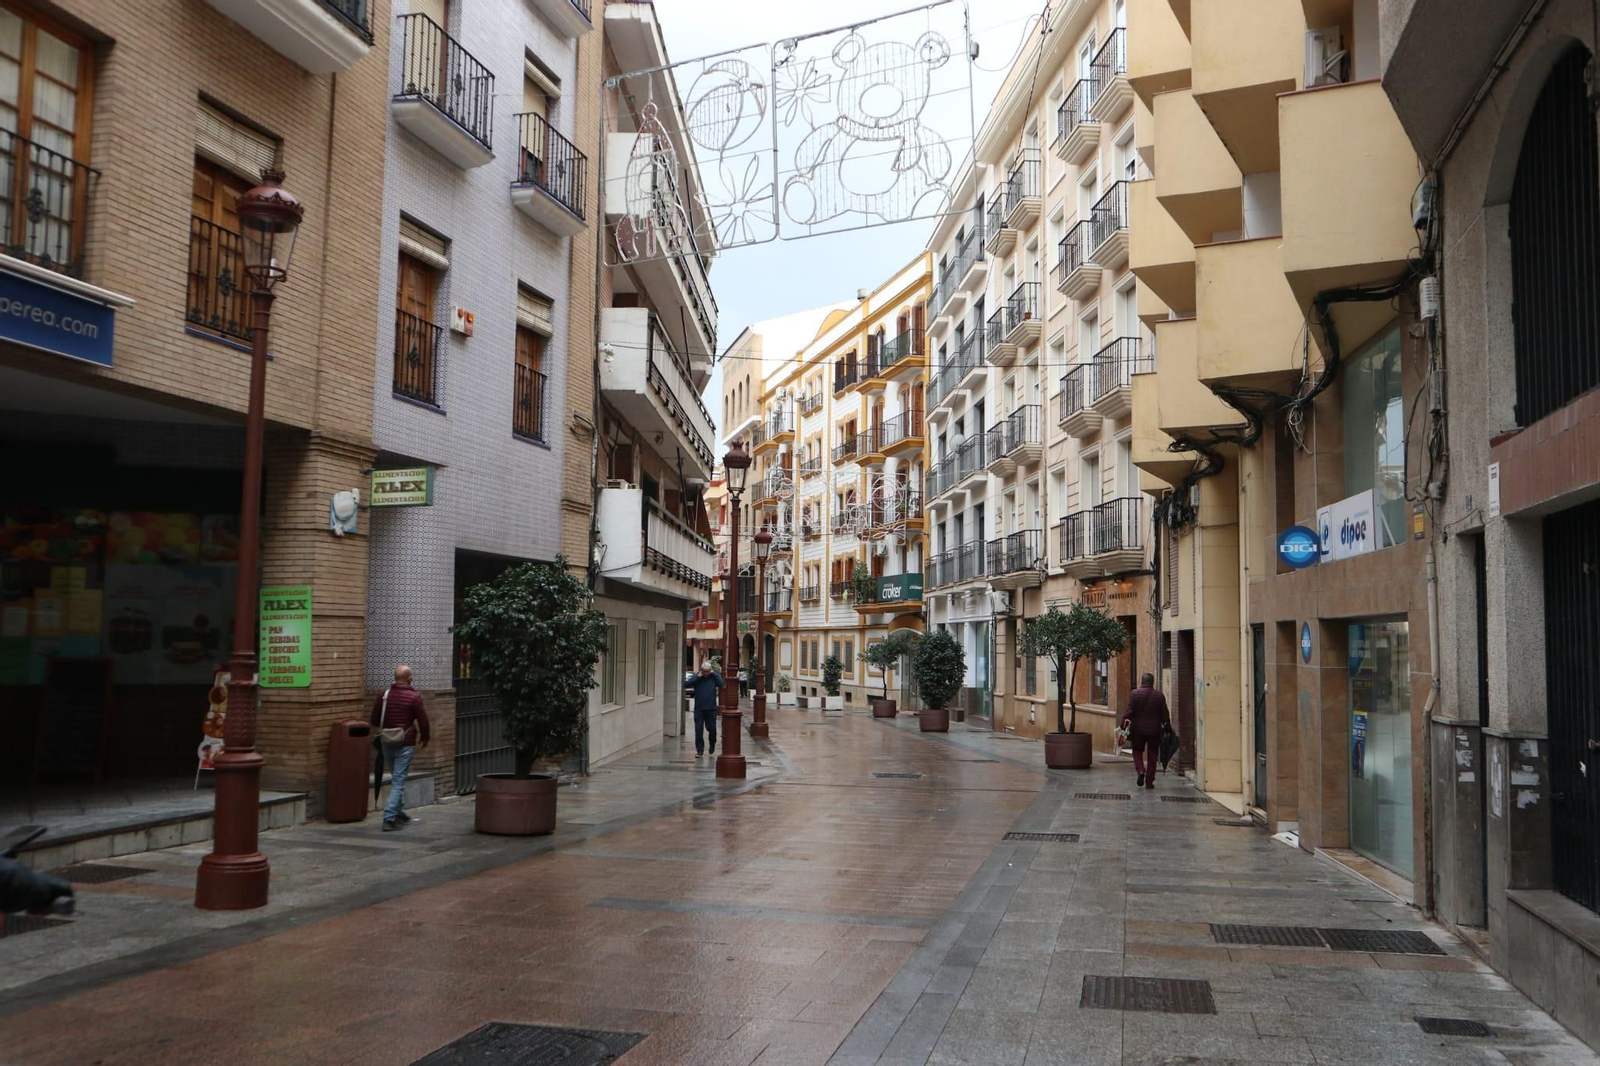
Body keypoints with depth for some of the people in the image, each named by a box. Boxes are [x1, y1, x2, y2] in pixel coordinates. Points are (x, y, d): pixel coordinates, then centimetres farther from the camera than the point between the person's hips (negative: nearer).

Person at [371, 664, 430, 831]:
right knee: (398, 781, -4)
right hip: (405, 744, -5)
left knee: (396, 779, 20)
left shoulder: (384, 694, 3)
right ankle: (389, 819, -11)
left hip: (387, 743, 5)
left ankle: (400, 813, 28)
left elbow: (375, 721, 9)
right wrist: (425, 738, 9)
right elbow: (422, 721, -9)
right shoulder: (414, 697, -11)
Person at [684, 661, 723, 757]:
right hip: (699, 709, 0)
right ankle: (699, 750, 7)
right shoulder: (696, 677, 2)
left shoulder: (714, 677, 3)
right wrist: (697, 676, -14)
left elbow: (722, 684, -13)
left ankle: (712, 745, 33)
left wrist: (714, 673, -11)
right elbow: (686, 684, -11)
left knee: (712, 728, 7)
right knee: (698, 730, -1)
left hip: (711, 709, 0)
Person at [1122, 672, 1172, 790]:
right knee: (1152, 756, 9)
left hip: (1138, 729, -1)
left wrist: (1124, 725, -7)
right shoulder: (1159, 695, 1)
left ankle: (1140, 770, -9)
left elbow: (1129, 712, -11)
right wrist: (1167, 727, 15)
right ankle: (1149, 782, 8)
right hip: (1154, 730, 1)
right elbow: (1165, 714, 4)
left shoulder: (1134, 694, -7)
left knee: (1137, 751, 16)